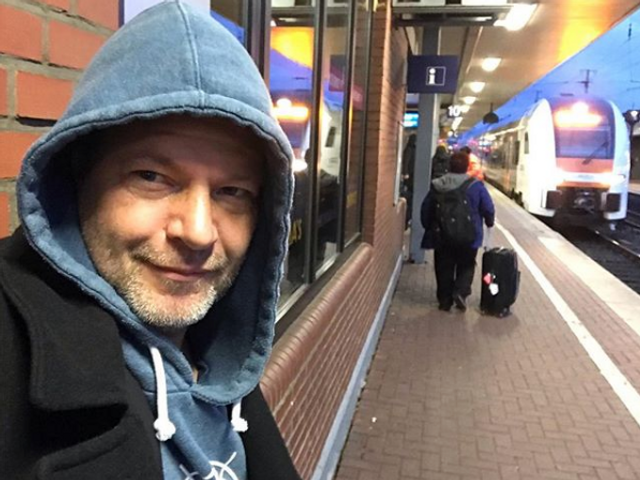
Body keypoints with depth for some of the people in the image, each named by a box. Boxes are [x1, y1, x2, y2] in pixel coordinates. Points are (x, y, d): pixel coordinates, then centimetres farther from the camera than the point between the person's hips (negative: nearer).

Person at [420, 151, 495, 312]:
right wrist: (489, 222, 17)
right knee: (466, 266, 14)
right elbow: (488, 208, -3)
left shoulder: (437, 186, 0)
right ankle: (461, 291, -7)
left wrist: (429, 227, 20)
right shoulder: (475, 186, -7)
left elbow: (426, 209, 7)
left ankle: (445, 300, 13)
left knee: (444, 268, 11)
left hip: (442, 237, 2)